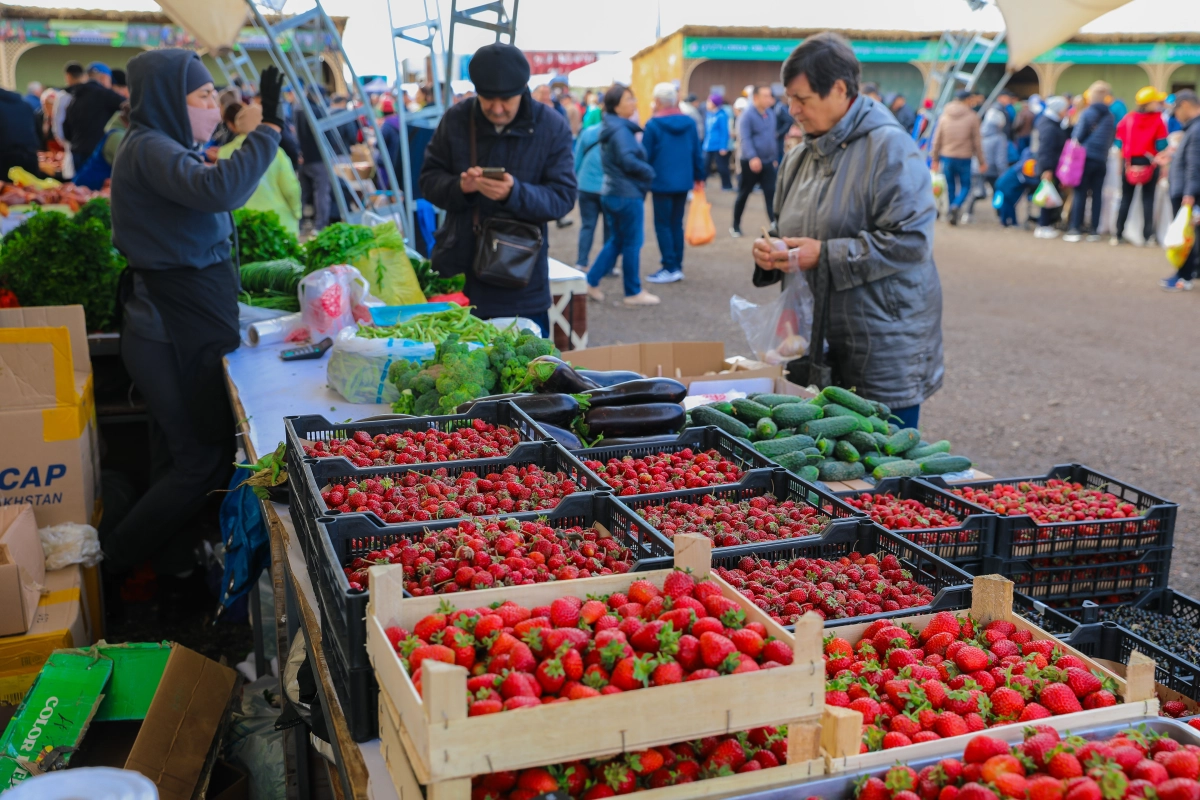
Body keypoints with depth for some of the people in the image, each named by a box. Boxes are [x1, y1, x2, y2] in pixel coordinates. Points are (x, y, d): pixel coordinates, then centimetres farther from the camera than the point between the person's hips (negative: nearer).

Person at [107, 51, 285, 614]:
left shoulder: (162, 147, 14)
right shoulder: (150, 149, -19)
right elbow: (219, 190, -37)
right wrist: (268, 128, -33)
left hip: (177, 324, 11)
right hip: (178, 334, -11)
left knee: (181, 456, 17)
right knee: (204, 460, -1)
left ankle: (177, 576, 29)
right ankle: (111, 562, 11)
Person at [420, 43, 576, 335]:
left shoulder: (552, 127, -5)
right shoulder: (456, 119, 1)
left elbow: (563, 197, -9)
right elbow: (429, 179, 5)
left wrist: (514, 193, -27)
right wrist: (459, 186, -18)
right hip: (459, 270, 2)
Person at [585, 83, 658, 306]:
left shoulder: (613, 127, 13)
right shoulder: (621, 130, -17)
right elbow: (628, 160, -25)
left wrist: (645, 171, 8)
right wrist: (649, 172, -10)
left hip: (613, 193, 10)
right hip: (628, 194, -10)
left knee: (617, 240, 17)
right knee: (632, 243, 1)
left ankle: (591, 282, 17)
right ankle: (634, 292, 11)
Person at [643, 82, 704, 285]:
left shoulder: (653, 125, -11)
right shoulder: (689, 123, 3)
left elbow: (645, 156, -9)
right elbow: (697, 152, 7)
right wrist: (699, 176, 18)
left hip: (662, 182, -5)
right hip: (684, 182, 5)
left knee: (663, 225, 1)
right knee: (676, 224, 13)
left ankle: (670, 268, -4)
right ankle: (677, 267, 14)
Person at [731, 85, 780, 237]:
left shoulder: (770, 115, 9)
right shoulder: (747, 116, -12)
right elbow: (745, 139, -21)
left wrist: (775, 158, 19)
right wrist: (752, 157, -34)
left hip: (767, 162, 5)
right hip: (750, 163, -5)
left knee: (771, 194, -4)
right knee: (743, 195, 7)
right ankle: (736, 226, 21)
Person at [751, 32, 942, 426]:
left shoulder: (889, 148, -12)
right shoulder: (800, 156, 12)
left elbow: (910, 241, -20)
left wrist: (825, 256, -21)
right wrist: (770, 253, 0)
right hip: (817, 349, 7)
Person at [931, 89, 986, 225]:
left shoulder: (944, 116, 3)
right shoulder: (972, 117, -5)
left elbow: (937, 139, 5)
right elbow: (977, 141, -2)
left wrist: (935, 158, 14)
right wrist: (982, 161, 5)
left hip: (947, 157, 2)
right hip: (964, 158, -2)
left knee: (950, 187, 14)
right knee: (965, 186, 7)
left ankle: (952, 213, 14)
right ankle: (956, 206, -20)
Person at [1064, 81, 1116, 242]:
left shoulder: (1087, 113, -8)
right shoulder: (1110, 116, 6)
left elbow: (1078, 136, -8)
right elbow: (1111, 139, 10)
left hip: (1085, 157, -4)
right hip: (1102, 160, 4)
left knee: (1080, 194, -1)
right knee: (1096, 194, 6)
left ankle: (1075, 230, -4)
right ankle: (1094, 231, 7)